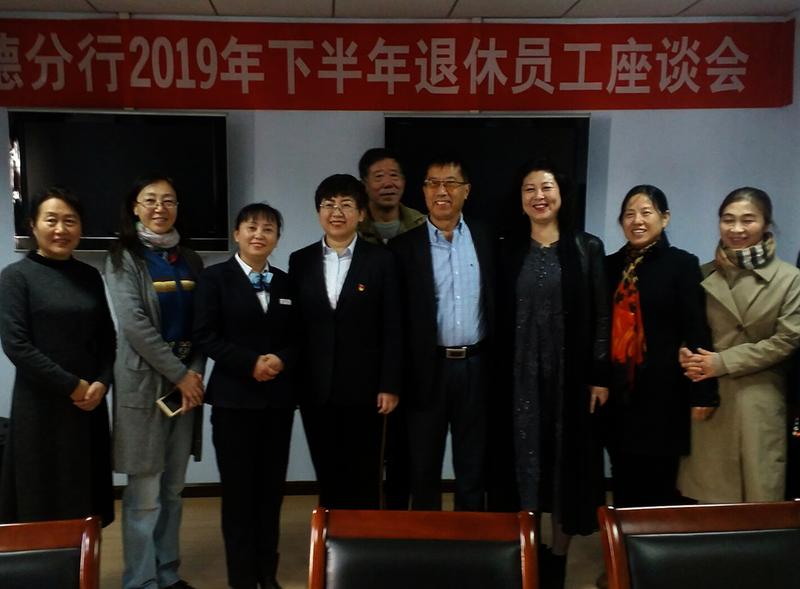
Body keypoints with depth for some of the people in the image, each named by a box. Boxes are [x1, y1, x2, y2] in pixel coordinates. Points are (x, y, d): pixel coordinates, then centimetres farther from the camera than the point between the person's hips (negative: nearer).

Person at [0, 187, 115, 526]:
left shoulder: (90, 276, 9)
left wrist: (101, 383, -6)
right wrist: (71, 386, -12)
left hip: (90, 403, 4)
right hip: (41, 405, -4)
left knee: (84, 500, 8)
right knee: (43, 503, 4)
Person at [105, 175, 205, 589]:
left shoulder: (190, 259, 12)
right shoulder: (123, 257, -3)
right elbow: (134, 323, -12)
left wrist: (195, 372, -6)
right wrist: (179, 373, -13)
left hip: (187, 377, 5)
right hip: (143, 379, -5)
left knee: (173, 487, 12)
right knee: (144, 491, -2)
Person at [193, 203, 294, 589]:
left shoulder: (285, 283, 12)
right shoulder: (214, 277, -1)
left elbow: (297, 338, 10)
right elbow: (205, 336, -9)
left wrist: (281, 359, -11)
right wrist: (250, 363, -17)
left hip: (278, 398, 4)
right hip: (234, 397, -4)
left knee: (272, 487, 9)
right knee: (238, 489, 2)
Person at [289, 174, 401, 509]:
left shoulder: (380, 260, -2)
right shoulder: (300, 261, 6)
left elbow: (392, 329, -3)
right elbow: (294, 325, 6)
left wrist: (390, 386, -8)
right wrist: (292, 381, 2)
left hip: (363, 387, -2)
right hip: (315, 388, 3)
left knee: (364, 477, 5)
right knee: (327, 475, 10)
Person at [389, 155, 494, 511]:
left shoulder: (485, 240, 5)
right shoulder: (405, 246, -2)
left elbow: (496, 304, 7)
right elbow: (397, 317, -4)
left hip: (477, 365, 2)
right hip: (428, 368, -2)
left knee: (473, 465, 13)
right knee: (424, 465, 11)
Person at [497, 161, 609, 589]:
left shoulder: (587, 248, 0)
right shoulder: (510, 252, 5)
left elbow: (601, 317, -2)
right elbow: (501, 318, 5)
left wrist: (601, 377, -6)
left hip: (571, 375, -1)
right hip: (521, 376, 1)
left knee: (569, 461, 7)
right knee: (524, 462, 6)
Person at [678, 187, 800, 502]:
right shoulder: (703, 275, 7)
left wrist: (723, 362, -11)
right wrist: (686, 354, -12)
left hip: (759, 403, -2)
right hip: (707, 398, 2)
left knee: (758, 496, 2)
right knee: (708, 497, 7)